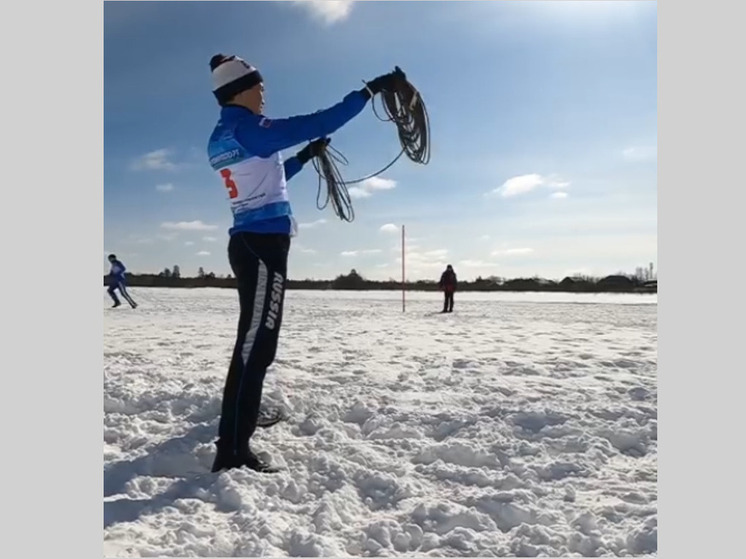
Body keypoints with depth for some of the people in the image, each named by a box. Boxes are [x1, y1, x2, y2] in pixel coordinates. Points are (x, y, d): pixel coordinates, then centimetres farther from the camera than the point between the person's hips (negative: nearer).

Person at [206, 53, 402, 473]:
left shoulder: (219, 140, 16)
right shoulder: (248, 128, -12)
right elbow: (318, 123, -16)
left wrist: (304, 157, 30)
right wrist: (370, 91, -8)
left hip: (247, 242, 10)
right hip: (263, 244, -10)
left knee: (255, 337, 23)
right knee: (257, 342, -12)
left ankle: (242, 412, 40)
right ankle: (232, 449, -11)